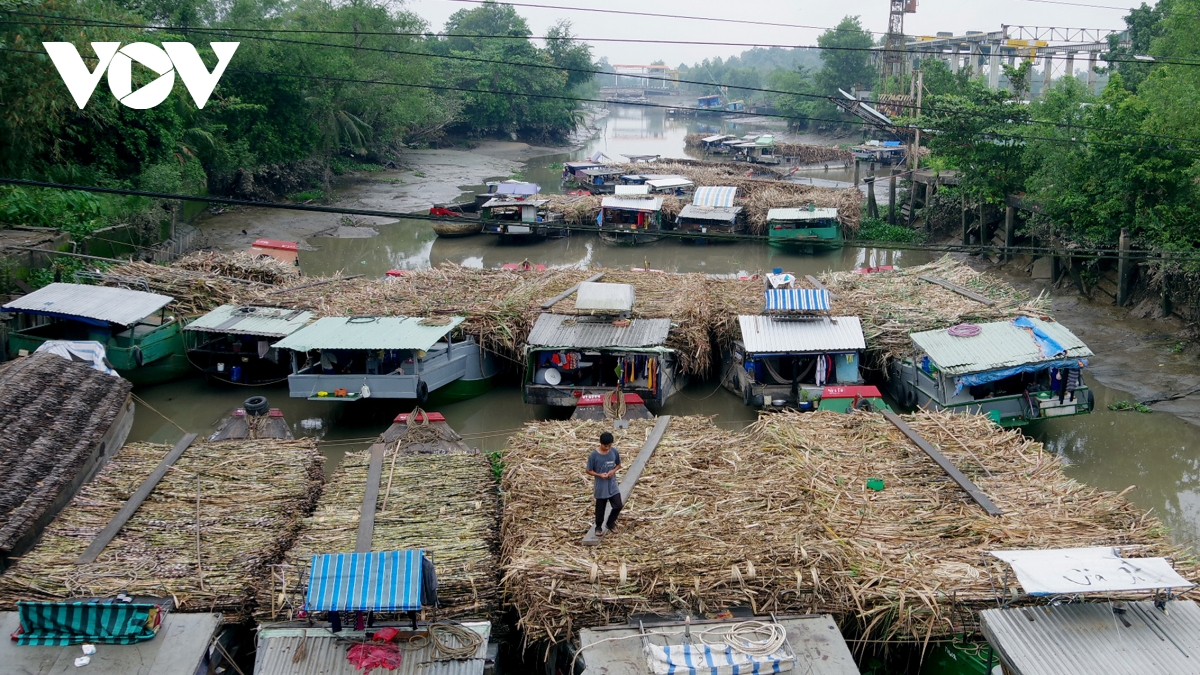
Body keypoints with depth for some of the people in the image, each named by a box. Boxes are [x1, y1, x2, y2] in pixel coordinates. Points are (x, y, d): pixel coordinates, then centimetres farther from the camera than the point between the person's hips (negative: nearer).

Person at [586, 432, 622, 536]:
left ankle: (609, 524, 26)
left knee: (618, 506, 2)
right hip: (600, 486, -3)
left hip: (613, 485, 3)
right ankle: (599, 527, 31)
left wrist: (613, 471, -13)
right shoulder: (594, 455, -16)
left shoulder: (614, 452, -7)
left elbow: (619, 465, 8)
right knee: (600, 508, 10)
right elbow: (589, 471, -8)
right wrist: (600, 475, -23)